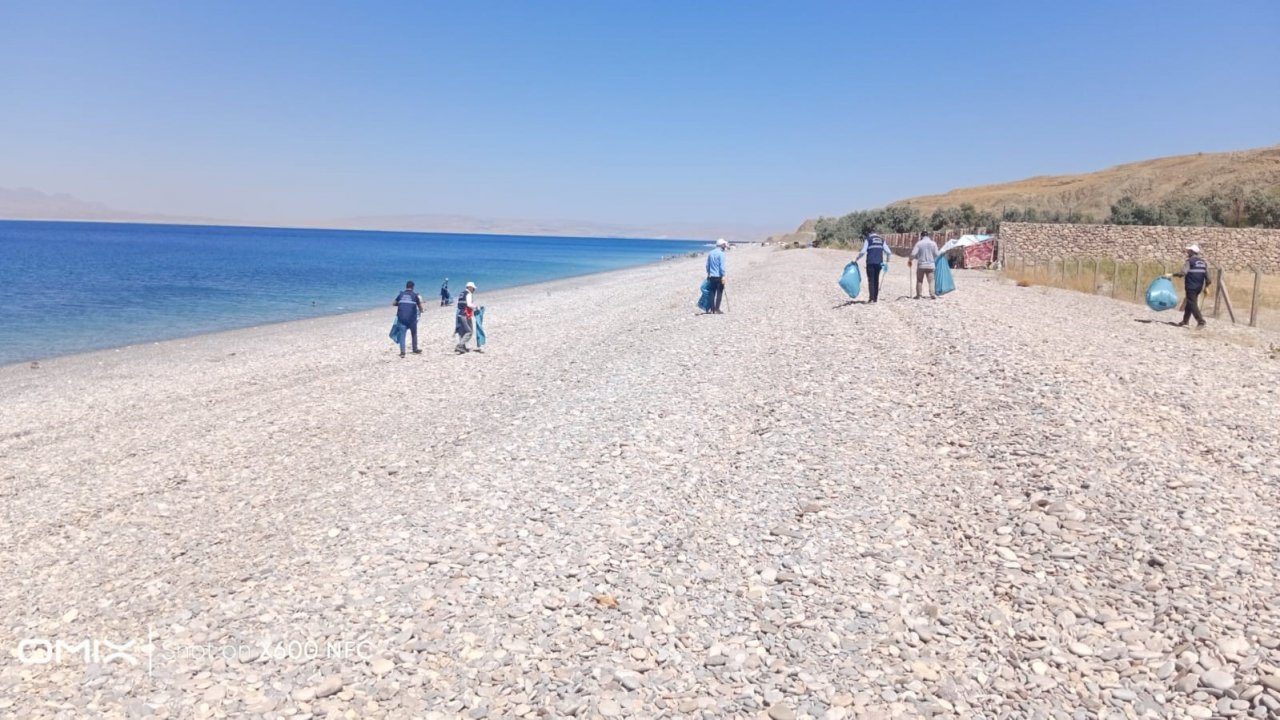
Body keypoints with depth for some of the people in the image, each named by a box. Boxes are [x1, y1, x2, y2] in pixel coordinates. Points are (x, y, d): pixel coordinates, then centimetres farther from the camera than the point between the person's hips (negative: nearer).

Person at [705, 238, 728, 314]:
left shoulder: (710, 253, 9)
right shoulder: (721, 253, -12)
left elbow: (707, 265, 15)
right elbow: (722, 266, -16)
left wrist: (708, 273, 23)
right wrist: (723, 276, -15)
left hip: (712, 276, 6)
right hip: (719, 276, -6)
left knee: (712, 292, 11)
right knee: (719, 293, 0)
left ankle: (712, 309, 11)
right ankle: (717, 309, -1)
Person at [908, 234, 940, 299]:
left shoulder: (919, 243, -3)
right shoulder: (933, 243, 1)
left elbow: (913, 254, -9)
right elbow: (936, 254, 1)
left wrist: (909, 259, 10)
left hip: (921, 265, -1)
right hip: (930, 265, 1)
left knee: (919, 281, 9)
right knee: (931, 280, 1)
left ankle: (918, 295, 10)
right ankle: (932, 295, -10)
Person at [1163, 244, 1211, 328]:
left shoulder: (1189, 261, -9)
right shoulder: (1203, 262, 13)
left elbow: (1183, 272, -23)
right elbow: (1207, 275, 12)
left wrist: (1171, 275, -20)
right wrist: (1206, 286, 19)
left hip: (1191, 287, -8)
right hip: (1199, 287, 8)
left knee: (1192, 304, -8)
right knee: (1189, 303, 17)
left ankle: (1201, 321, -18)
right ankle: (1185, 321, 24)